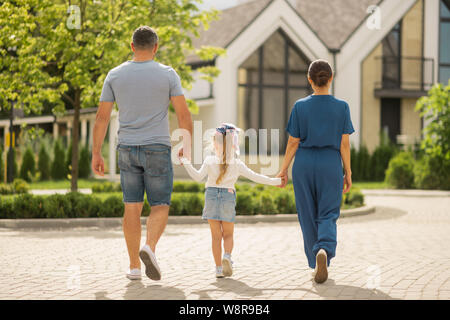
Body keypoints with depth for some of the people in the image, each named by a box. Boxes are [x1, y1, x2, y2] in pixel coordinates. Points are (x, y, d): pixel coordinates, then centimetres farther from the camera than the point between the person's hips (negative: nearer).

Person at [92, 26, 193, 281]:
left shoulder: (115, 75, 3)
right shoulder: (167, 74, -3)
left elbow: (102, 117, 2)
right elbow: (184, 114, -6)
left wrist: (96, 154, 7)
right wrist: (187, 146, 6)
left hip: (128, 150, 3)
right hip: (158, 148, -2)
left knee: (132, 207, 8)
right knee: (160, 206, 4)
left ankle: (134, 266, 7)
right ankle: (150, 247, -22)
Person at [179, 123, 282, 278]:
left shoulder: (209, 161, -2)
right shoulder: (237, 164, 1)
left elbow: (198, 176, -10)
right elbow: (255, 177, 3)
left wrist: (186, 163, -4)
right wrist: (275, 181, 11)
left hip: (211, 196, 0)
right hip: (228, 197, 0)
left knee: (216, 235, 4)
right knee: (228, 234, 12)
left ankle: (218, 268, 1)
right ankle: (227, 257, -17)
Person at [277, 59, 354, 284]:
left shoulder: (300, 107, -2)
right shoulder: (341, 107, -2)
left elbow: (293, 142, -1)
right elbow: (344, 143, -3)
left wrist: (283, 169, 8)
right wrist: (348, 173, 4)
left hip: (304, 164, 1)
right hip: (330, 165, -1)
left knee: (308, 216, 10)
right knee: (328, 215, 4)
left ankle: (315, 264, 15)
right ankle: (324, 250, -25)